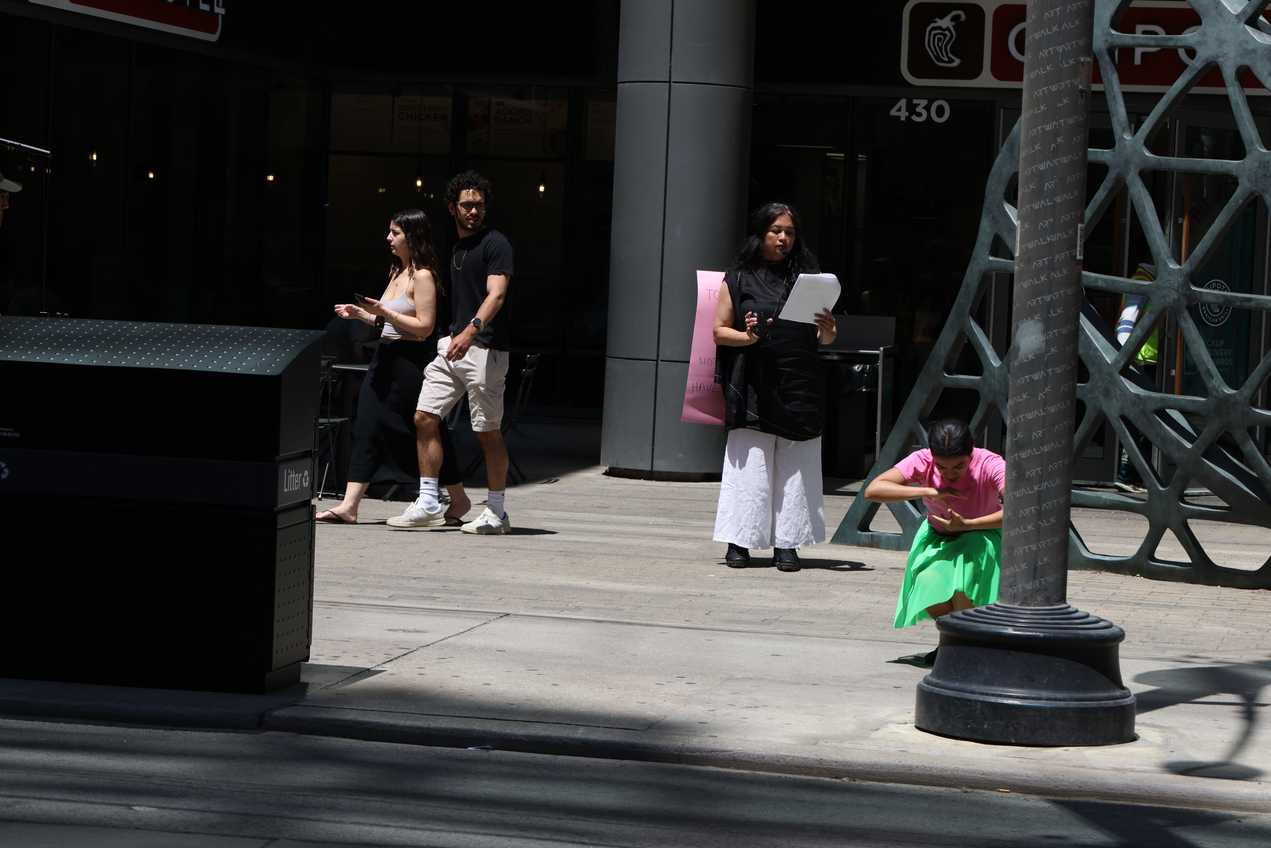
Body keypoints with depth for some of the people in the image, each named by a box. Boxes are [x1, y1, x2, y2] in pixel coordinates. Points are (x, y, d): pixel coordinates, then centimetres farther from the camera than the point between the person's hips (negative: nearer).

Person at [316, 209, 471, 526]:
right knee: (368, 426, 0)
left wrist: (385, 311, -21)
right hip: (386, 356, 9)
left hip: (411, 359, -9)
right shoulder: (398, 272, 16)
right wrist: (360, 314, 10)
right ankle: (349, 506, -5)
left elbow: (424, 326, -18)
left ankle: (459, 500, 18)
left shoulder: (422, 276, -12)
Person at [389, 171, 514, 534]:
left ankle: (497, 512, 5)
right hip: (452, 343, 8)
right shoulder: (456, 249, 19)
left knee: (488, 430, -4)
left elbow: (496, 294, -18)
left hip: (485, 347, -8)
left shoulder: (495, 243, -6)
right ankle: (427, 503, 6)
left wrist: (471, 331, -32)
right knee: (425, 418, 0)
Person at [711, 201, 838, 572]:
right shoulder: (738, 278, 6)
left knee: (795, 468, 0)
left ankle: (787, 544, 5)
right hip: (754, 386, -2)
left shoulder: (807, 277, 13)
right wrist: (748, 337, -14)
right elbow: (720, 331, 5)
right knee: (749, 465, -5)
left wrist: (828, 331, -10)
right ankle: (739, 542, 2)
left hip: (799, 385, 2)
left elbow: (824, 338, 14)